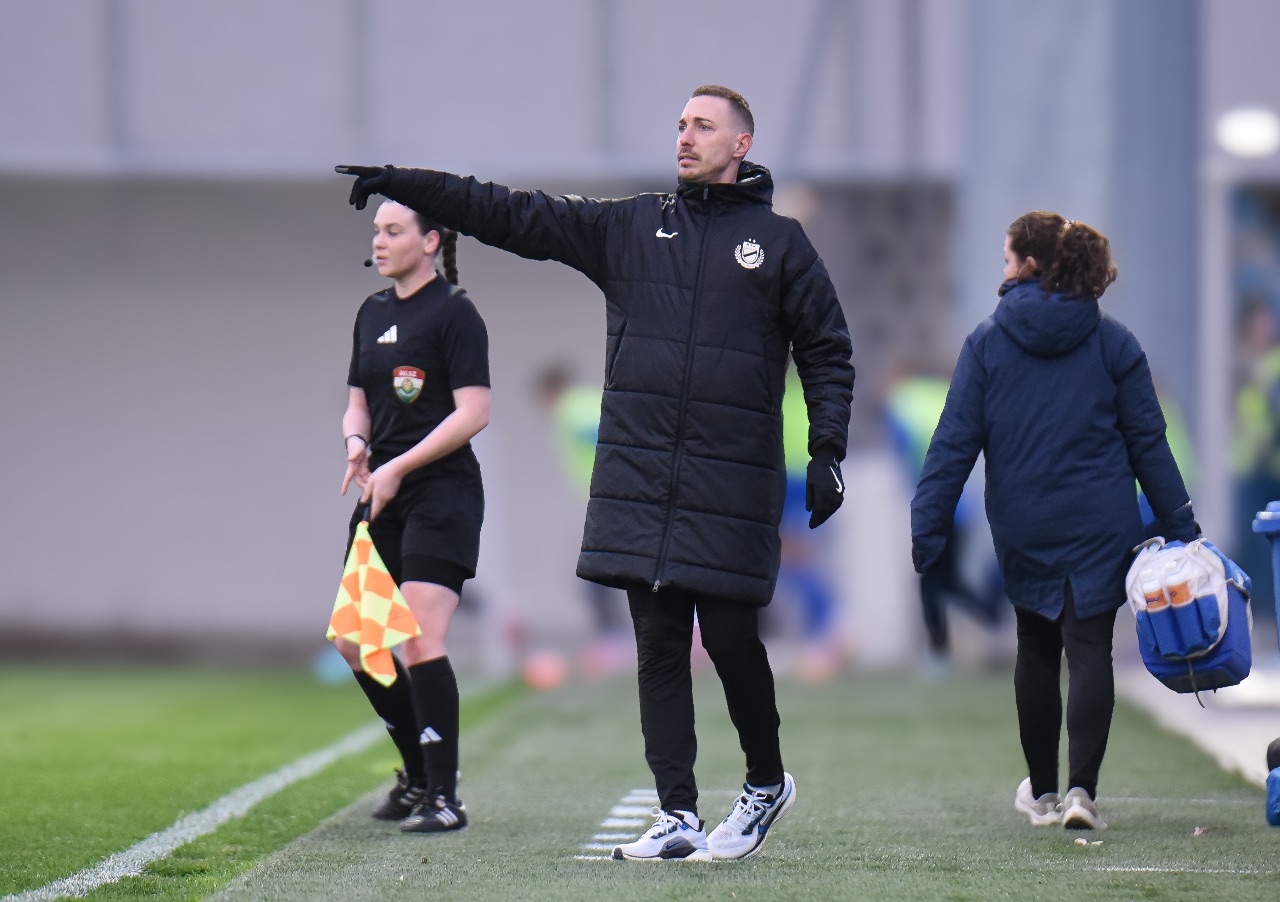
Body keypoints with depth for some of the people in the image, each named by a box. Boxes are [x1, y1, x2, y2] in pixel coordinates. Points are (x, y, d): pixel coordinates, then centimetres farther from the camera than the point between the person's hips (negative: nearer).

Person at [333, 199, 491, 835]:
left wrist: (397, 467, -17)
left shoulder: (454, 313, -8)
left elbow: (473, 413, -15)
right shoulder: (372, 313, 15)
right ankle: (419, 771, 22)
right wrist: (356, 442, -2)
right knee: (353, 640, 6)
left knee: (421, 642, -15)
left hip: (441, 495, -8)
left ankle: (444, 796, -9)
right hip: (381, 497, 8)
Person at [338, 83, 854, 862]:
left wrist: (828, 452, -2)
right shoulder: (630, 227, 12)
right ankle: (678, 816, 4)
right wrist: (403, 184, 6)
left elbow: (827, 350, 8)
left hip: (732, 479, -3)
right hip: (639, 476, 3)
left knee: (730, 637, -4)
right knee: (658, 644, 1)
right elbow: (517, 216, 11)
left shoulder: (780, 242, 5)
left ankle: (767, 782, 19)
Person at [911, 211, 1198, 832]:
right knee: (1090, 648, -1)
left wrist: (928, 526, -2)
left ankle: (1043, 790, 23)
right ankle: (1081, 787, -17)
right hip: (1100, 521, -1)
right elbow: (1149, 443, 0)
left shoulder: (987, 342, -3)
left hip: (1022, 526, 1)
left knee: (1036, 649, 16)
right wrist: (1179, 527, 5)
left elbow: (954, 443, -5)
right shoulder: (1112, 341, 0)